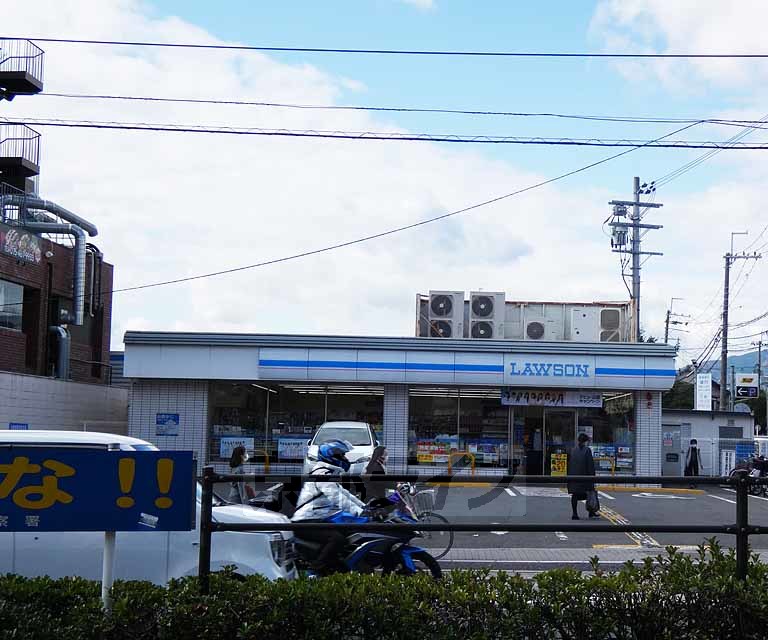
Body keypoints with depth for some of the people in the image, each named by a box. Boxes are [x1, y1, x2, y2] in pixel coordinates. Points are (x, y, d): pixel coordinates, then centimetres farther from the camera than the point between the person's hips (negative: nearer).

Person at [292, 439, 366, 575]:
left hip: (319, 520, 11)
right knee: (338, 538, -30)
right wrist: (361, 512, -26)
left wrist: (365, 507, 13)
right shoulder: (322, 474, -15)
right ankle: (318, 571, -26)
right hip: (307, 523, -11)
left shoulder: (329, 474, 20)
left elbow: (343, 493, 22)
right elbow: (338, 499, -24)